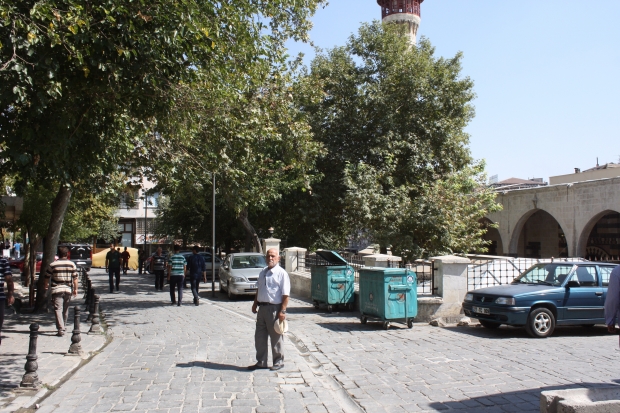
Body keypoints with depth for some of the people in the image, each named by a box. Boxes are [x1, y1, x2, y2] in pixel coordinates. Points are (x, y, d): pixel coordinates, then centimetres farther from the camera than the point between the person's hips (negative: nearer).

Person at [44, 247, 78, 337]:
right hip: (68, 289, 3)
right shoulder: (72, 264, 1)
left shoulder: (53, 265, -3)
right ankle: (62, 327, 31)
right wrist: (75, 289, 9)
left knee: (58, 309, -5)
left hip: (56, 289, -3)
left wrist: (46, 286, 24)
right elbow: (75, 278, 1)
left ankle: (61, 329, -16)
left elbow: (47, 277, 5)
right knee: (65, 309, 17)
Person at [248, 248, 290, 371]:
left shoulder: (281, 273, -10)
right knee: (259, 337, 12)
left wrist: (282, 311, -20)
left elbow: (285, 295, -15)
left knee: (276, 338, 5)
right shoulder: (263, 272, 13)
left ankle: (278, 361, 20)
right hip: (262, 308, 7)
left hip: (274, 309, -7)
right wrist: (255, 304, 16)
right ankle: (261, 362, 25)